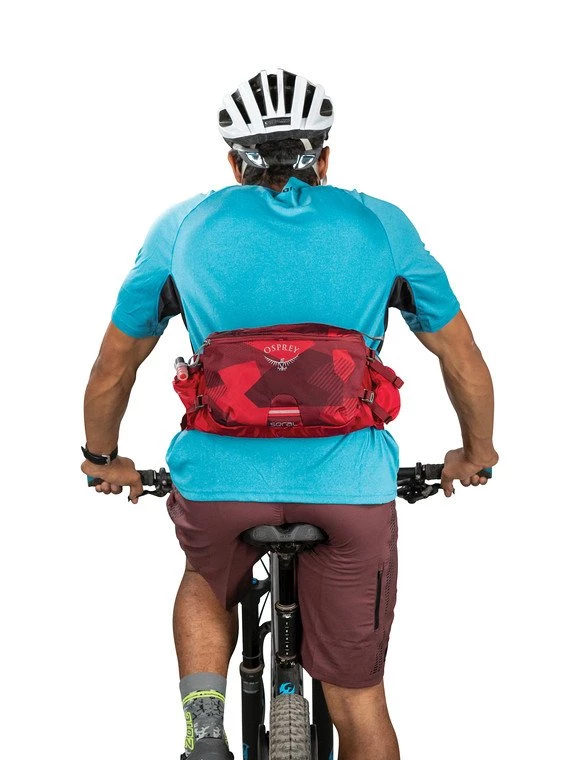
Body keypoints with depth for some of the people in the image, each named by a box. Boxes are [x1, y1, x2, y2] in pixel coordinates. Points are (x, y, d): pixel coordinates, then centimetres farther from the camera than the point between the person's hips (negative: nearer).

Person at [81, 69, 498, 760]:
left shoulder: (184, 226, 10)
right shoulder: (382, 226, 10)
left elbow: (112, 368, 17)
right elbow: (465, 363, 15)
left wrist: (103, 458, 34)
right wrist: (476, 452, 33)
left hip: (218, 484, 0)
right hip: (351, 489, 0)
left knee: (207, 588, 34)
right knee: (357, 698, 18)